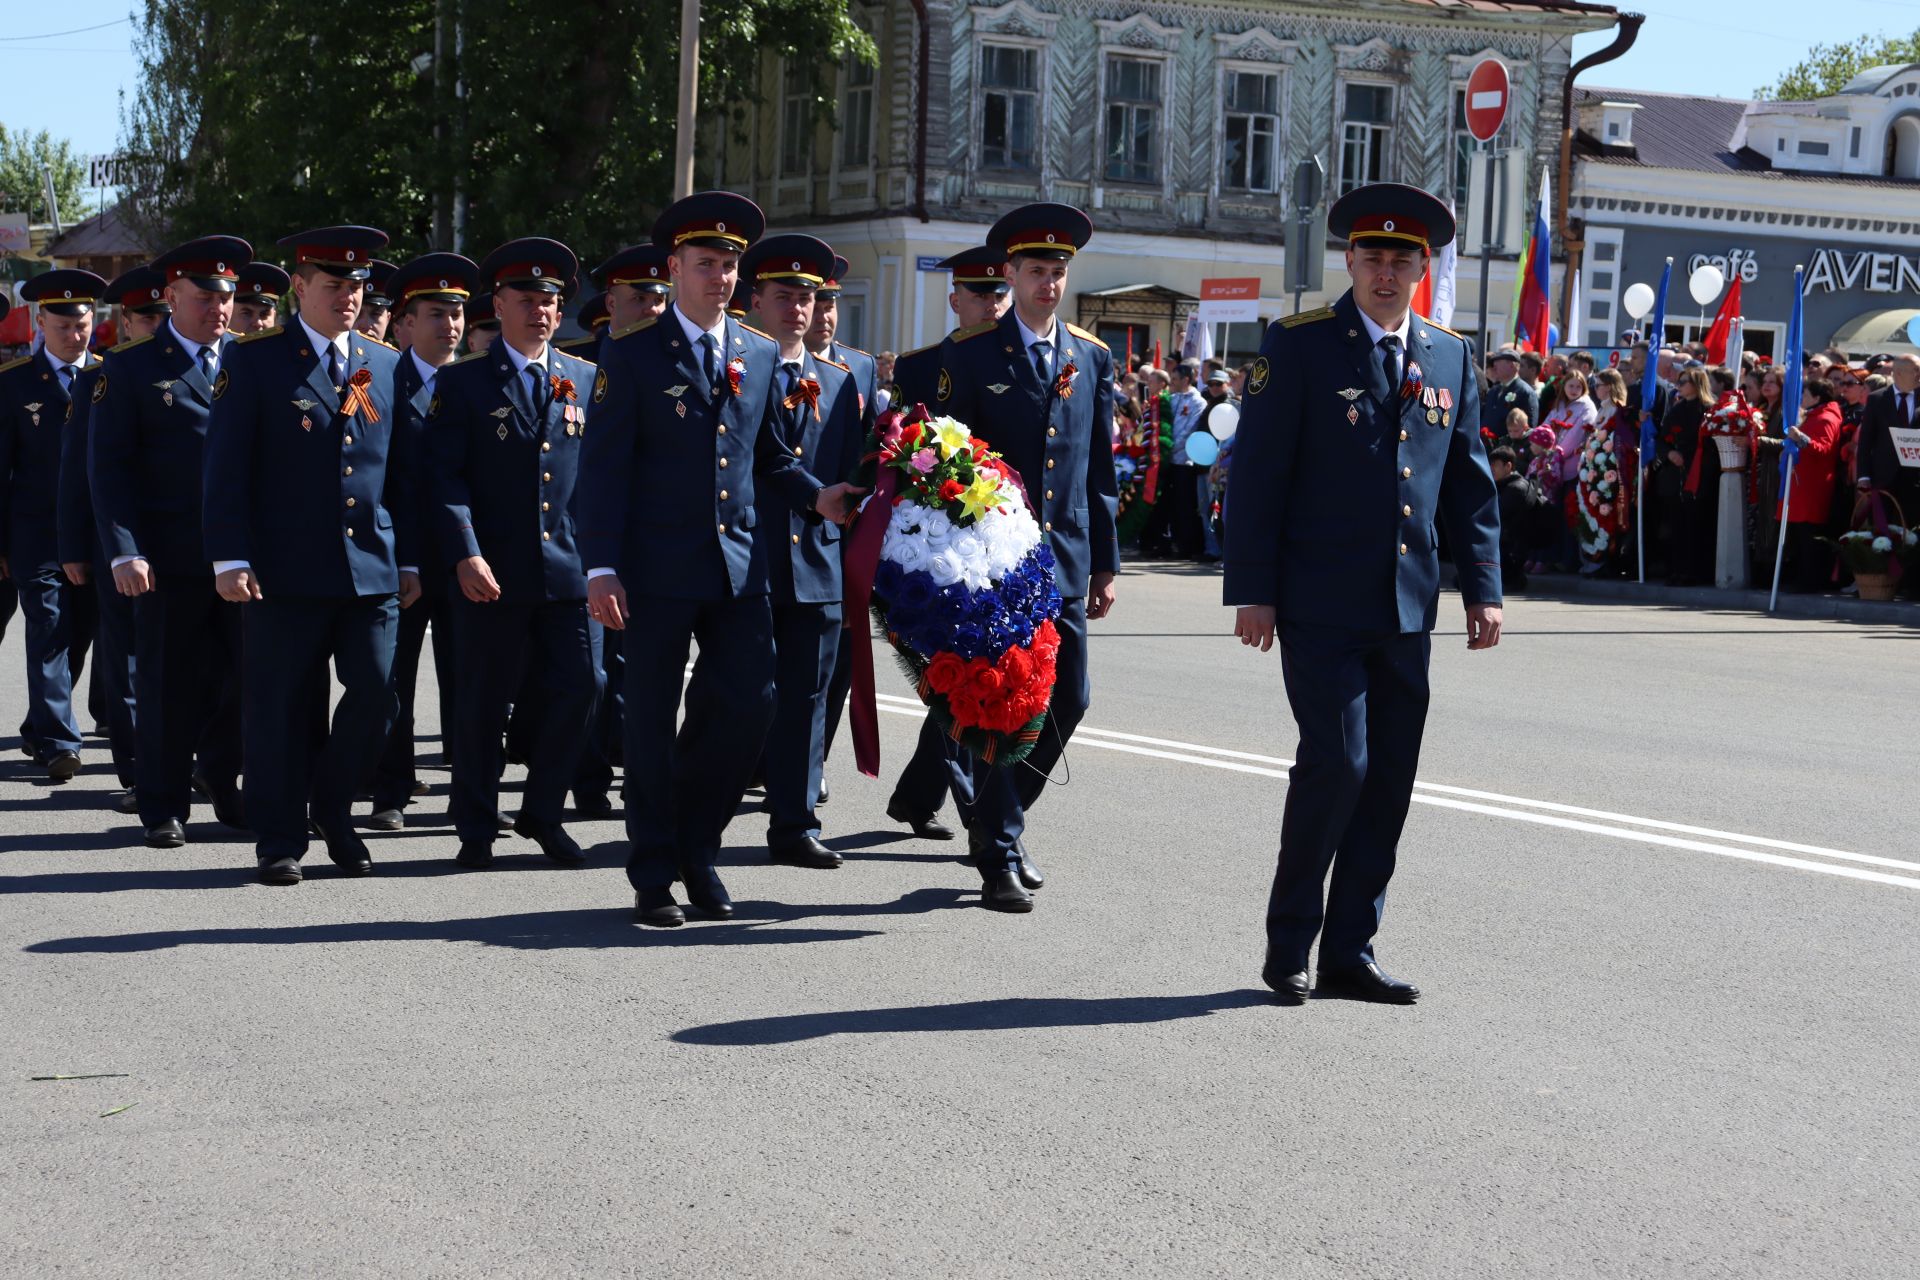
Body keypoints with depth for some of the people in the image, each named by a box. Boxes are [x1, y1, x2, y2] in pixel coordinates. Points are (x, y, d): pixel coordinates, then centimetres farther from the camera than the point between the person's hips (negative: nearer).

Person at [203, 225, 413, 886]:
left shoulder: (386, 364, 12)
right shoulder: (254, 361, 0)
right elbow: (225, 469, -3)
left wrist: (408, 559, 10)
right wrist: (230, 559, -11)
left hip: (371, 568, 3)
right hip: (285, 571, -3)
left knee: (375, 696, -1)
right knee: (280, 706, 2)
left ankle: (332, 807, 22)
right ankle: (280, 839, 14)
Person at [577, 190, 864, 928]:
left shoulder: (760, 355, 13)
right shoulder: (633, 355, -1)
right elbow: (604, 467, -4)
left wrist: (816, 497, 1)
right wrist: (601, 569, -12)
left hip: (738, 564, 4)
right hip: (658, 570, -4)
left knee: (750, 706, -3)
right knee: (652, 723, 3)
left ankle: (696, 846, 18)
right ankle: (654, 877, 13)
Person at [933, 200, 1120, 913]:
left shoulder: (1092, 358, 11)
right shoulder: (970, 353, 0)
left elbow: (1100, 468, 14)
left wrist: (1105, 563, 11)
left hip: (1066, 558, 4)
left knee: (1068, 699, 5)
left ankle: (998, 820, 26)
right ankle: (998, 857, 2)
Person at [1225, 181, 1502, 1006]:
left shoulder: (1450, 358, 12)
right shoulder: (1299, 346, -3)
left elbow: (1469, 483, 15)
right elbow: (1258, 473, -5)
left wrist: (1482, 587, 7)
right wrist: (1252, 590, -10)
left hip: (1407, 609, 5)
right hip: (1321, 605, -5)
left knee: (1390, 776, 6)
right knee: (1337, 761, -12)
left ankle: (1349, 951, 15)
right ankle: (1288, 943, 5)